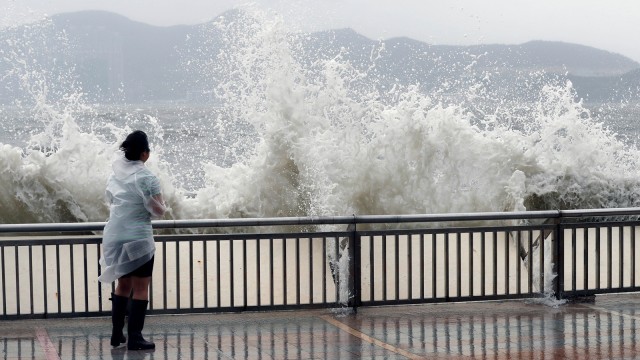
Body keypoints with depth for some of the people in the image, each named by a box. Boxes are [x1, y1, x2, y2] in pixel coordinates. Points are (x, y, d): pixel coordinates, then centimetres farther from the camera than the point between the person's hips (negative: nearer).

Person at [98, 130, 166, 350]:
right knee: (141, 288, 0)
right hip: (138, 239, -7)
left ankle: (117, 334, 20)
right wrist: (160, 203, 8)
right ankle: (134, 338, -2)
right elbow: (158, 211, -12)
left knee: (123, 284, 18)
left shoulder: (115, 175, 6)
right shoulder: (147, 178, -14)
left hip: (114, 237, 7)